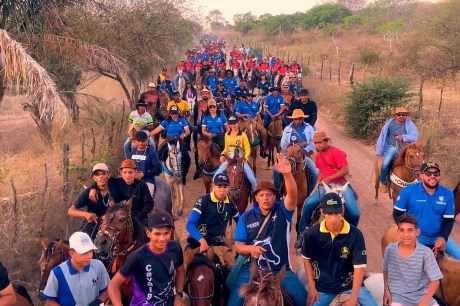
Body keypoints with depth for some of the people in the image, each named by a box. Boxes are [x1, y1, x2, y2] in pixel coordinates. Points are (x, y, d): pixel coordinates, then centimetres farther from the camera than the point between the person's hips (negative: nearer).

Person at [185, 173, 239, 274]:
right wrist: (202, 240, -35)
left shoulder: (230, 203, 4)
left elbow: (240, 222, 20)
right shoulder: (203, 201, -12)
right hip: (198, 243, -3)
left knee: (233, 266, -16)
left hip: (218, 243, 3)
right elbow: (190, 224, -21)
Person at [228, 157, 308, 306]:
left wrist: (287, 174, -40)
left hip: (281, 269, 0)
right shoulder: (246, 217, 4)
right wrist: (250, 248, -20)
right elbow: (238, 246, 4)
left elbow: (292, 195, -21)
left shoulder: (282, 211, 0)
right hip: (252, 268, 1)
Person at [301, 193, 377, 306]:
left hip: (350, 284, 0)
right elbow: (307, 259, 3)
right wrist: (312, 287, 0)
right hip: (323, 287, 1)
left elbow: (359, 267, -14)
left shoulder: (355, 234, -17)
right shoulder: (312, 234, -13)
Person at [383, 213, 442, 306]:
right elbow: (386, 270, 11)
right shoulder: (390, 249, -7)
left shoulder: (426, 252, -12)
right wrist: (386, 291, 3)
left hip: (421, 295, 1)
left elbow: (435, 281, -10)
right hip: (398, 296, 0)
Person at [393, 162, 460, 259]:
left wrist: (444, 237, -14)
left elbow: (449, 220, 3)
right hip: (415, 236, -4)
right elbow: (397, 214, -3)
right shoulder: (408, 192, -10)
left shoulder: (448, 194, -2)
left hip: (438, 237, 4)